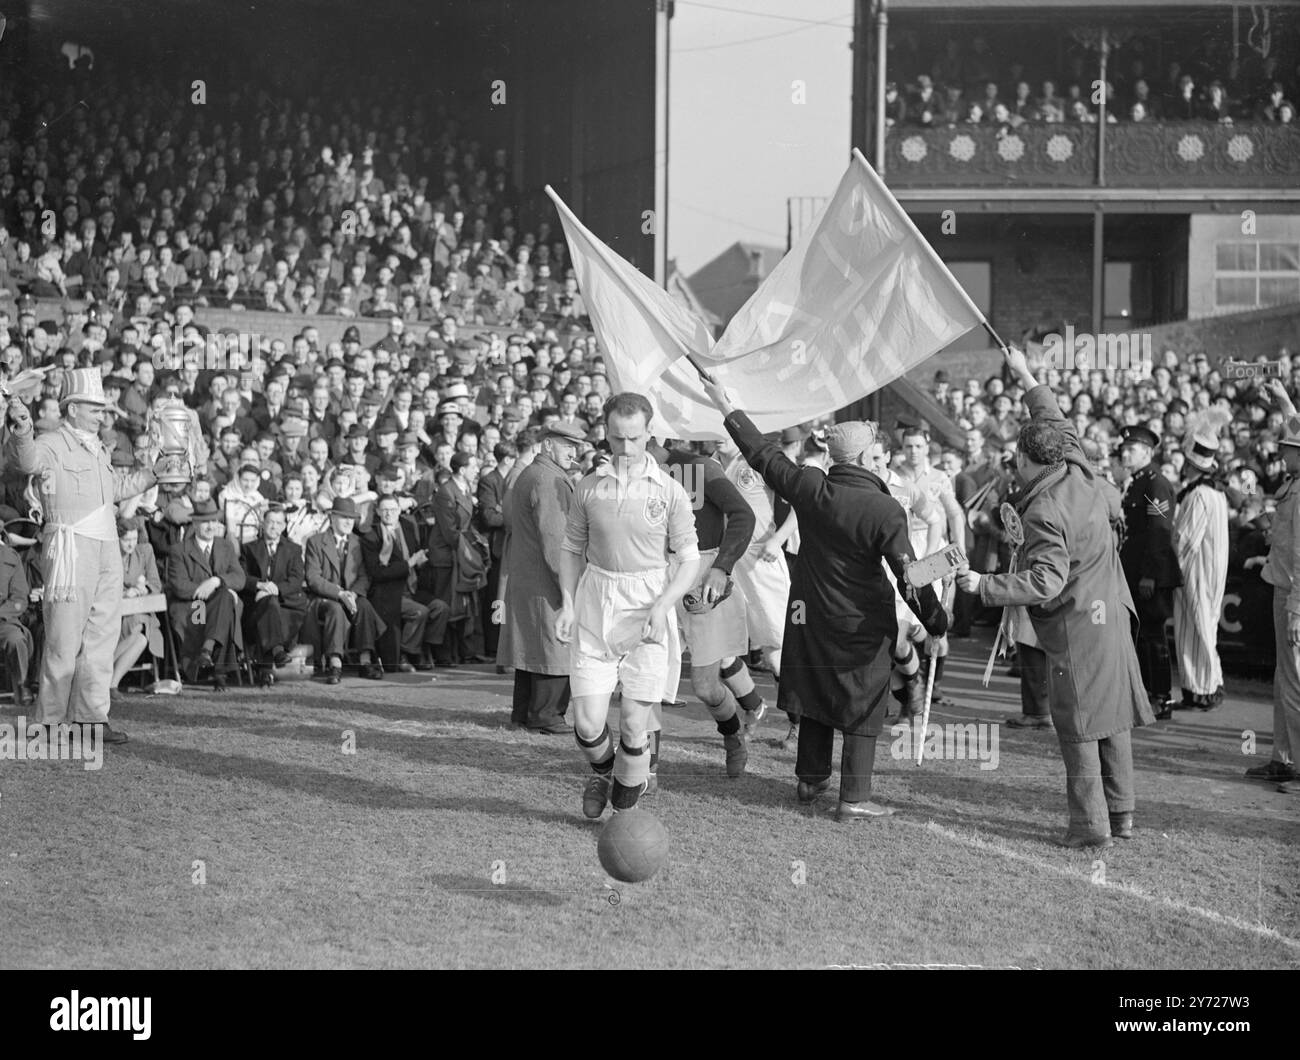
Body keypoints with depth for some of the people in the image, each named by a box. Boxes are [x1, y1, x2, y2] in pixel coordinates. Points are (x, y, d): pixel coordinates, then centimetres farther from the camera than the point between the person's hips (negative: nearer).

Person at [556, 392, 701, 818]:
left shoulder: (670, 491, -2)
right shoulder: (588, 487, 4)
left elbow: (689, 561, 1)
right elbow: (572, 549, 14)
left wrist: (661, 606, -14)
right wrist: (567, 603, 1)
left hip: (648, 614, -2)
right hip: (594, 608, 2)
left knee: (634, 726, -3)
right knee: (587, 724, -3)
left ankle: (624, 806, 17)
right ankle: (602, 771, 31)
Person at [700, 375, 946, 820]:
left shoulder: (809, 488, -9)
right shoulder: (884, 510, -20)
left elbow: (765, 456, 3)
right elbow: (909, 574, -18)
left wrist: (728, 408, 16)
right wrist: (937, 625, -7)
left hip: (812, 615, 5)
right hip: (863, 621, -5)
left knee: (815, 696, 20)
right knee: (863, 706, 4)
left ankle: (810, 779, 32)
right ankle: (854, 797, 5)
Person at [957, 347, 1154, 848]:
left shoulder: (1044, 513, -21)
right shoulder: (1078, 474, 2)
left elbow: (1047, 580, -27)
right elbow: (1060, 423, 21)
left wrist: (985, 585, -25)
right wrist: (1026, 378, 27)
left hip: (1075, 626, -8)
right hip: (1111, 615, 8)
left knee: (1079, 728, -2)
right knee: (1113, 718, 13)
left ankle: (1091, 824, 1)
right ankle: (1121, 813, 21)